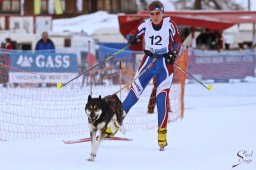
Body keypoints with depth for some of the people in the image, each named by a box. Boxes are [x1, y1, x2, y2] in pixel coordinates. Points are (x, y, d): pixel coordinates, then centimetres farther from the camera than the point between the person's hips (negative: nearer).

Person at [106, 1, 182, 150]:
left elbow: (178, 41, 1)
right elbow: (132, 35, 9)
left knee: (162, 98, -10)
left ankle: (162, 133, -2)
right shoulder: (146, 25, 2)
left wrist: (173, 53, -17)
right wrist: (133, 39, -14)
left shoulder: (170, 24, -5)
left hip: (165, 64, -2)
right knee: (133, 94, -2)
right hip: (148, 61, 2)